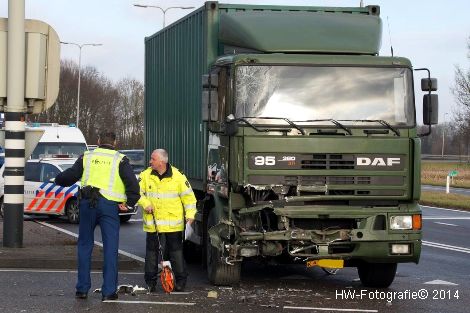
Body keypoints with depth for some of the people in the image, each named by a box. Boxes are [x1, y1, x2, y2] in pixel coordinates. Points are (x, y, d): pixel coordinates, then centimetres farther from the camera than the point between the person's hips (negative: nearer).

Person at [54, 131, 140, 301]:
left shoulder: (87, 157, 11)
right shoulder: (120, 159, 5)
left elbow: (69, 176, 12)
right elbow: (132, 183, -6)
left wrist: (58, 179, 32)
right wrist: (129, 202, 3)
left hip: (87, 204, 2)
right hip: (109, 205, -2)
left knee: (84, 246, 12)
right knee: (110, 248, 1)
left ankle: (82, 289, 12)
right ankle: (109, 291, -1)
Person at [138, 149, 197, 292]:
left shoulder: (177, 176, -4)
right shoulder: (146, 175, 3)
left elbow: (188, 196, 2)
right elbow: (138, 193, 7)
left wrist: (190, 214, -6)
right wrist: (146, 204, -10)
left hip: (173, 224, -2)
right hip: (152, 223, 2)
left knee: (176, 252, 3)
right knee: (152, 252, 7)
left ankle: (181, 280, 12)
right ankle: (150, 281, 15)